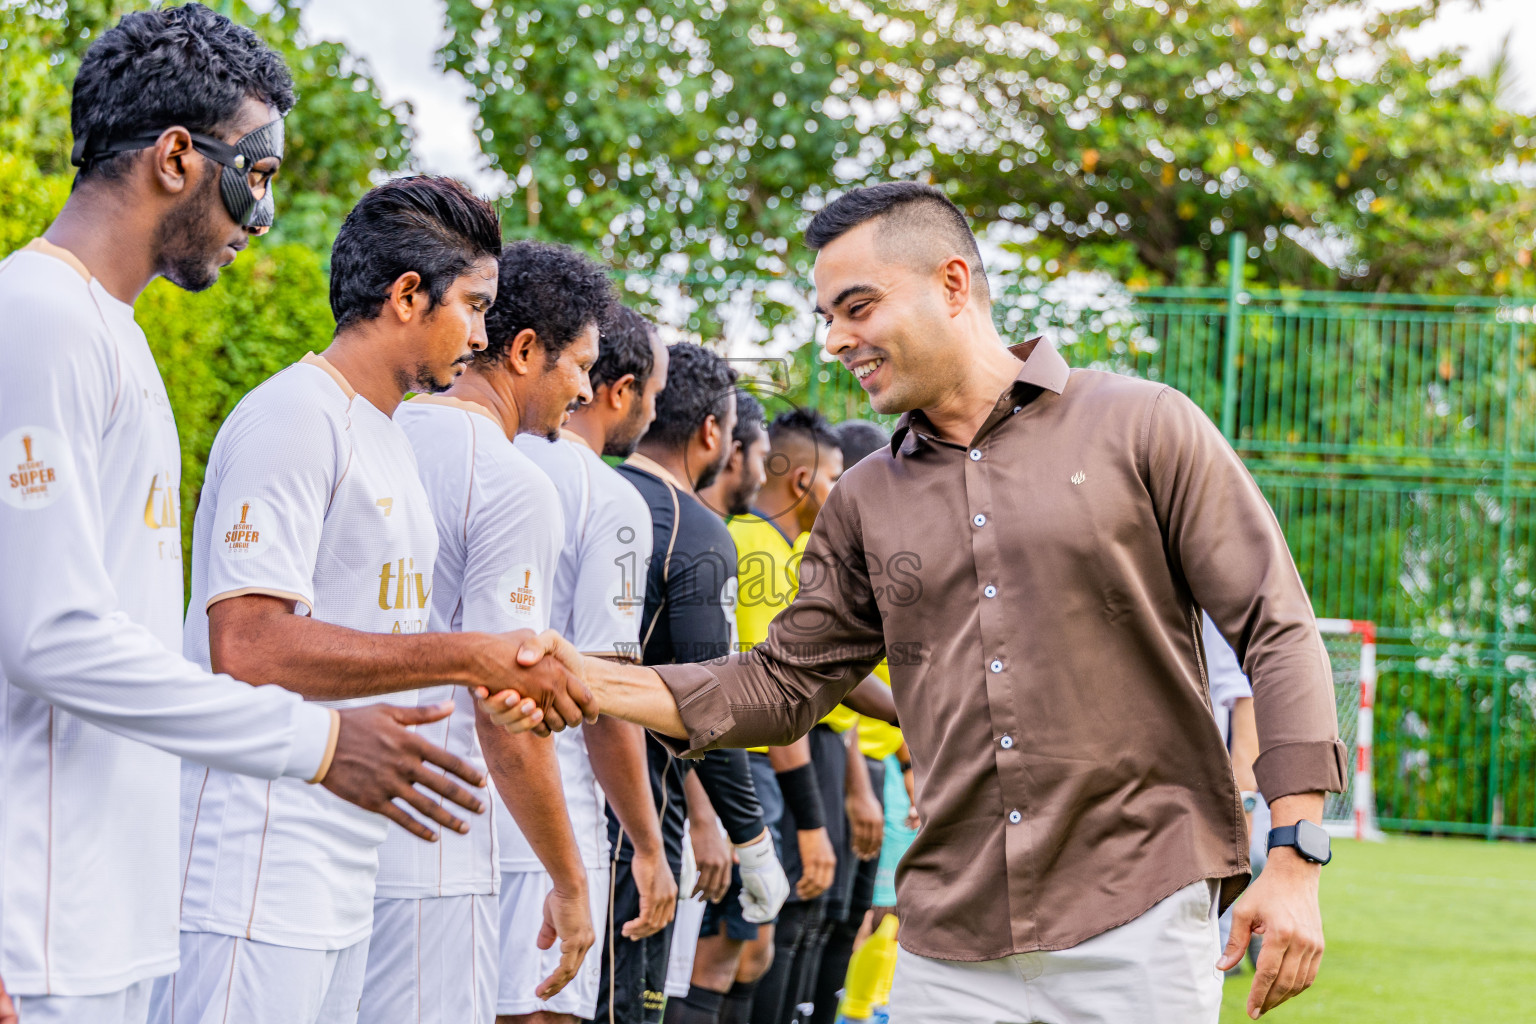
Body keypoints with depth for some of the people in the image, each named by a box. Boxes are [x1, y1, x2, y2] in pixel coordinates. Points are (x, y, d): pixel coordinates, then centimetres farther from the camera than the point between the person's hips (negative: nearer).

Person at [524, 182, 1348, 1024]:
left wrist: (1294, 861, -9)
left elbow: (1277, 634, -2)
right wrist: (591, 680, 2)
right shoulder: (866, 503, 14)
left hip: (1139, 923, -4)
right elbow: (785, 683, 16)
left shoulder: (1142, 427, 0)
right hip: (951, 949, 4)